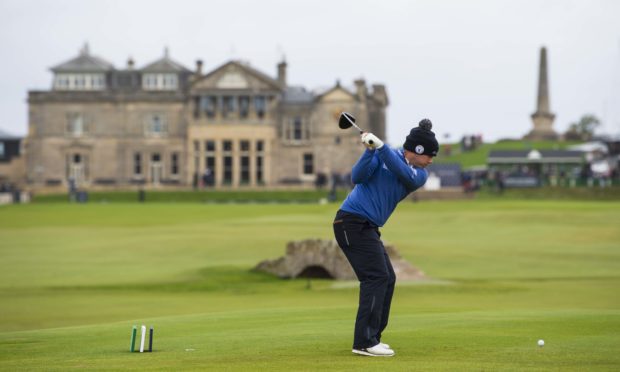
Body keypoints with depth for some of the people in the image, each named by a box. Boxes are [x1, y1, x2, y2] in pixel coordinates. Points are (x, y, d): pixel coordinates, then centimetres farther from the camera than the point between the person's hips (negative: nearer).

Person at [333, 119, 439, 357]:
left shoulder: (420, 174, 7)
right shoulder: (382, 156, -5)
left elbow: (406, 174, -15)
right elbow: (357, 177, -16)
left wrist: (380, 146, -26)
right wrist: (370, 150, -29)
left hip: (368, 228, 8)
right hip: (353, 221, -8)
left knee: (387, 279, 11)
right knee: (376, 277, -15)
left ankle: (371, 338, 16)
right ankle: (364, 342, -17)